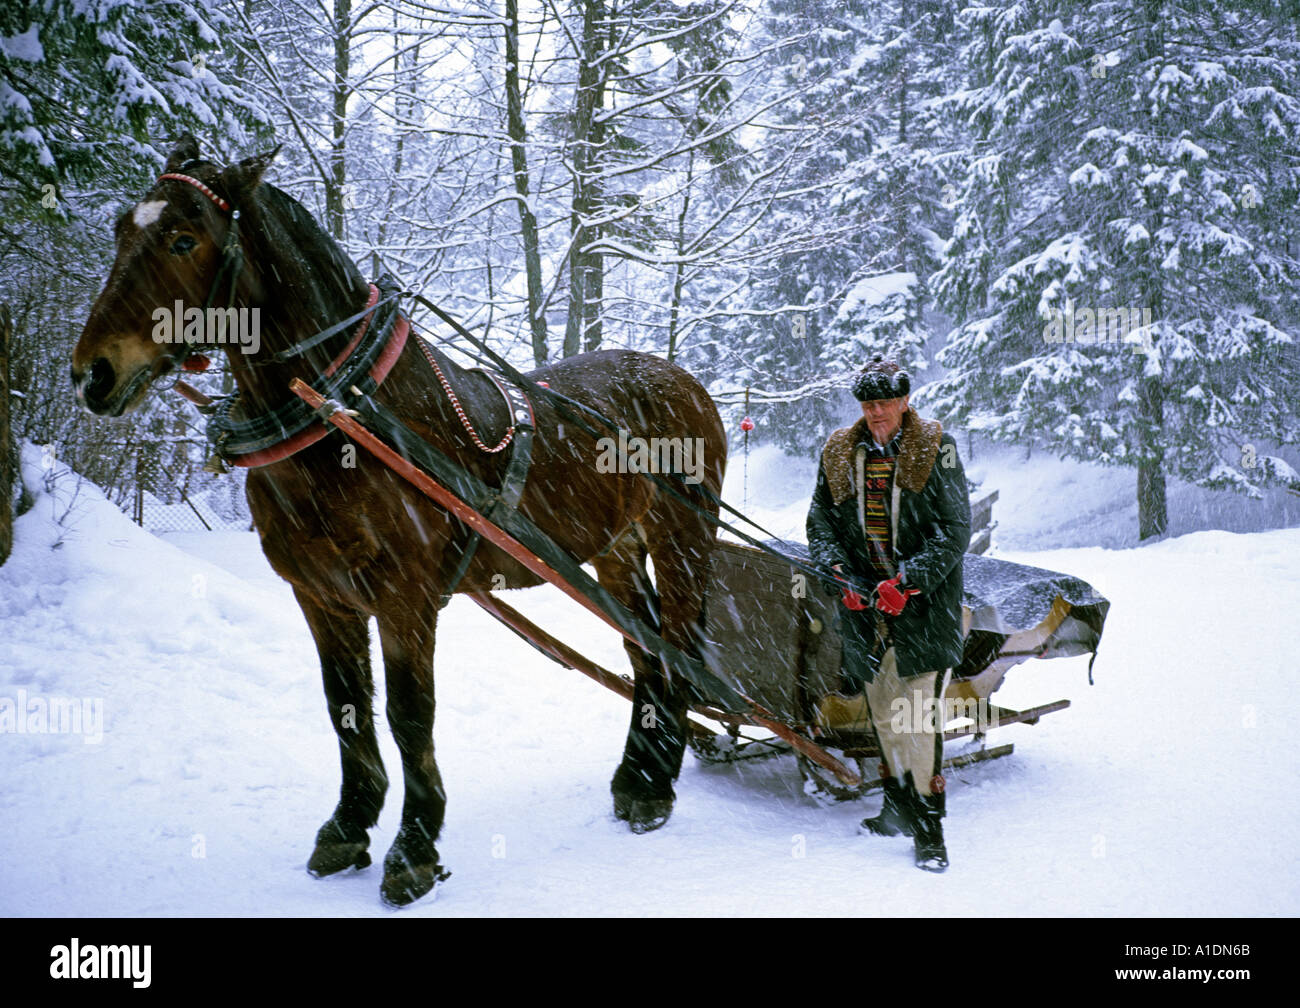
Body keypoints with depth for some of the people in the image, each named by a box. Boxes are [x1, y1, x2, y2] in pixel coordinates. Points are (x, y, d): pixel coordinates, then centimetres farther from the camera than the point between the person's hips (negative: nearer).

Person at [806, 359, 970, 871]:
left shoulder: (936, 449, -5)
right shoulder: (838, 452, 6)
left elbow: (955, 529, -9)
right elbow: (820, 520, 9)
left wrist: (906, 582, -18)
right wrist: (839, 573, -8)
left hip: (925, 599, -4)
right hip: (864, 599, 4)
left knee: (917, 713, -11)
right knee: (882, 711, 12)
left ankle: (928, 821, -2)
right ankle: (898, 804, 28)